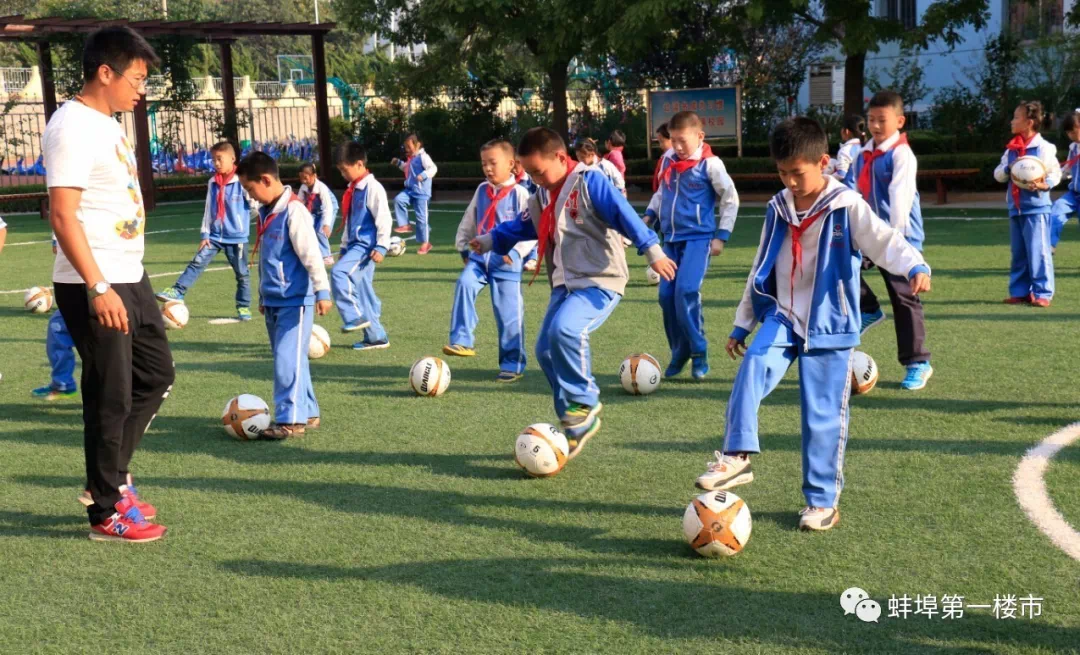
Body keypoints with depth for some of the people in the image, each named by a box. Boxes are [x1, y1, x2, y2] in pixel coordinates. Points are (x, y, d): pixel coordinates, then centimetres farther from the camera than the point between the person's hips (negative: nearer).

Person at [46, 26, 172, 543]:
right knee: (111, 397, -1)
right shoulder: (73, 128, -16)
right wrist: (97, 288, -26)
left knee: (155, 374, 17)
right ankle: (107, 514, 13)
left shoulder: (107, 124, 13)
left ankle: (111, 476, 30)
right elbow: (63, 215, -22)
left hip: (130, 278, 10)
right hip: (95, 287, -10)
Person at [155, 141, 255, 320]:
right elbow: (208, 210, 9)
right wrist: (204, 234, 6)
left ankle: (244, 307, 17)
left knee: (242, 273, 7)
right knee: (197, 262, -9)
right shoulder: (212, 183, 5)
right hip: (215, 236, 4)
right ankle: (177, 292, -10)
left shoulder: (242, 181, -10)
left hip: (237, 237, -4)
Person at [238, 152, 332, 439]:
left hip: (295, 301, -9)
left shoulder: (294, 211, -15)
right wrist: (263, 296, 25)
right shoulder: (265, 211, 12)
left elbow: (311, 253, -19)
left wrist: (322, 291, -21)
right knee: (289, 359, 13)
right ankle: (307, 413, 22)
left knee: (288, 359, -10)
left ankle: (290, 420, -6)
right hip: (273, 301, 9)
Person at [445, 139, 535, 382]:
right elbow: (468, 221, 22)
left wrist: (516, 252, -16)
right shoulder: (482, 190, 10)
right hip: (479, 256, 4)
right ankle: (462, 341, -21)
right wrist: (463, 247, 16)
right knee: (464, 283, -24)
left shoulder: (519, 193, -6)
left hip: (506, 260, -4)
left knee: (509, 312, 0)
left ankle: (513, 364, 12)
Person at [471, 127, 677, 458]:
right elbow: (523, 226, 27)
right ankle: (575, 423, 15)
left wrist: (652, 251, -26)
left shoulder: (589, 182, -12)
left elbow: (623, 215, -20)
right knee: (546, 349, 3)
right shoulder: (541, 197, 13)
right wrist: (491, 240, 19)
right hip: (565, 284, 9)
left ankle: (585, 402, -11)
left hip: (600, 282, -9)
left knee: (565, 329, -31)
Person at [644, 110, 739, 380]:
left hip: (698, 238, -6)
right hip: (671, 239, 6)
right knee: (667, 295, 2)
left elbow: (731, 199, -3)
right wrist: (649, 215, 9)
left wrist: (721, 236, -7)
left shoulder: (710, 164, -10)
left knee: (686, 291, -21)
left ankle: (699, 353, -7)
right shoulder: (668, 159, 7)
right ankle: (679, 353, 18)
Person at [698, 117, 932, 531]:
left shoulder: (847, 207, -8)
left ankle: (823, 501, 14)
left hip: (828, 326, -4)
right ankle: (736, 457, -22)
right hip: (783, 317, 4)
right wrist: (741, 324, 19)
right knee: (753, 367, -26)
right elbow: (761, 268, 16)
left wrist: (915, 266, -40)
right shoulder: (778, 209, 8)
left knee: (823, 415, 1)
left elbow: (885, 241, -18)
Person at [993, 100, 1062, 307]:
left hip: (1036, 207, -6)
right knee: (1018, 253, 10)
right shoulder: (1011, 149, 12)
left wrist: (1045, 185, -22)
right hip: (1015, 208, 6)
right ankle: (1019, 292, 16)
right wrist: (1008, 168, -9)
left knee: (1038, 251, -6)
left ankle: (1042, 293, -2)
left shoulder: (1044, 148, -6)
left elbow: (1056, 173, -3)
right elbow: (998, 174, 12)